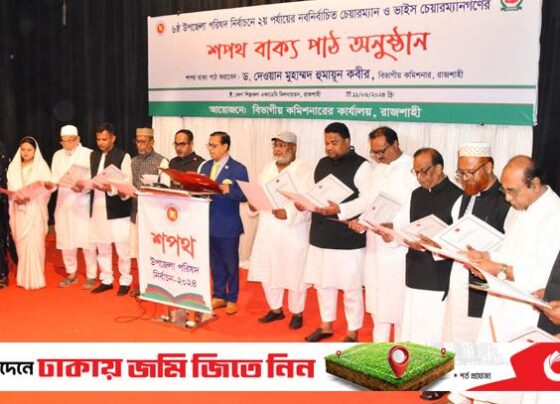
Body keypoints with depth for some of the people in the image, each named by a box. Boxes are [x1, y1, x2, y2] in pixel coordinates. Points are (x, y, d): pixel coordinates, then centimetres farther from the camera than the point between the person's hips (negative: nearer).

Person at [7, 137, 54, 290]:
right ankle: (23, 277, 13)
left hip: (35, 210, -3)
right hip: (19, 210, 3)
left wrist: (29, 197, -20)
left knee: (34, 242, -8)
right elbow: (10, 188, 8)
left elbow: (46, 190, -6)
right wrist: (16, 198, -13)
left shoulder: (41, 166, 1)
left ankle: (35, 278, -3)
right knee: (21, 243, 5)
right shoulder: (14, 167, 11)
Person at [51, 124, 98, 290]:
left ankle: (91, 275, 10)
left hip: (83, 203, -5)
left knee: (87, 240, -2)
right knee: (65, 240, 9)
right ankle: (71, 273, 23)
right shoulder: (57, 155, 12)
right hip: (63, 203, 5)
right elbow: (55, 179, 12)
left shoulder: (89, 154, -3)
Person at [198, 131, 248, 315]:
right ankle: (219, 296, 28)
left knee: (230, 263, 7)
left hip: (228, 225, -5)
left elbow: (245, 195, -11)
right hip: (208, 223, 5)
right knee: (215, 262, 15)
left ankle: (232, 299, 20)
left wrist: (229, 190, -28)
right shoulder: (205, 166, 10)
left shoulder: (238, 169, -8)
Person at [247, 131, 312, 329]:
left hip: (293, 232, -6)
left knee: (294, 274, 4)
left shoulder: (305, 171, -9)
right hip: (267, 230, 6)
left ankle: (297, 313, 21)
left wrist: (288, 213, -27)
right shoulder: (268, 168, 12)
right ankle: (275, 309, 30)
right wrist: (253, 203, -7)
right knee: (267, 271, 12)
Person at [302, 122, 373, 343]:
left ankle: (352, 332, 18)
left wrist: (339, 210, -28)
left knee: (351, 287, 4)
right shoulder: (322, 164, 12)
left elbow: (367, 200, -17)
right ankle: (326, 325, 32)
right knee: (323, 283, 16)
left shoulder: (361, 166, -9)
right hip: (321, 236, 7)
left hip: (349, 238, -6)